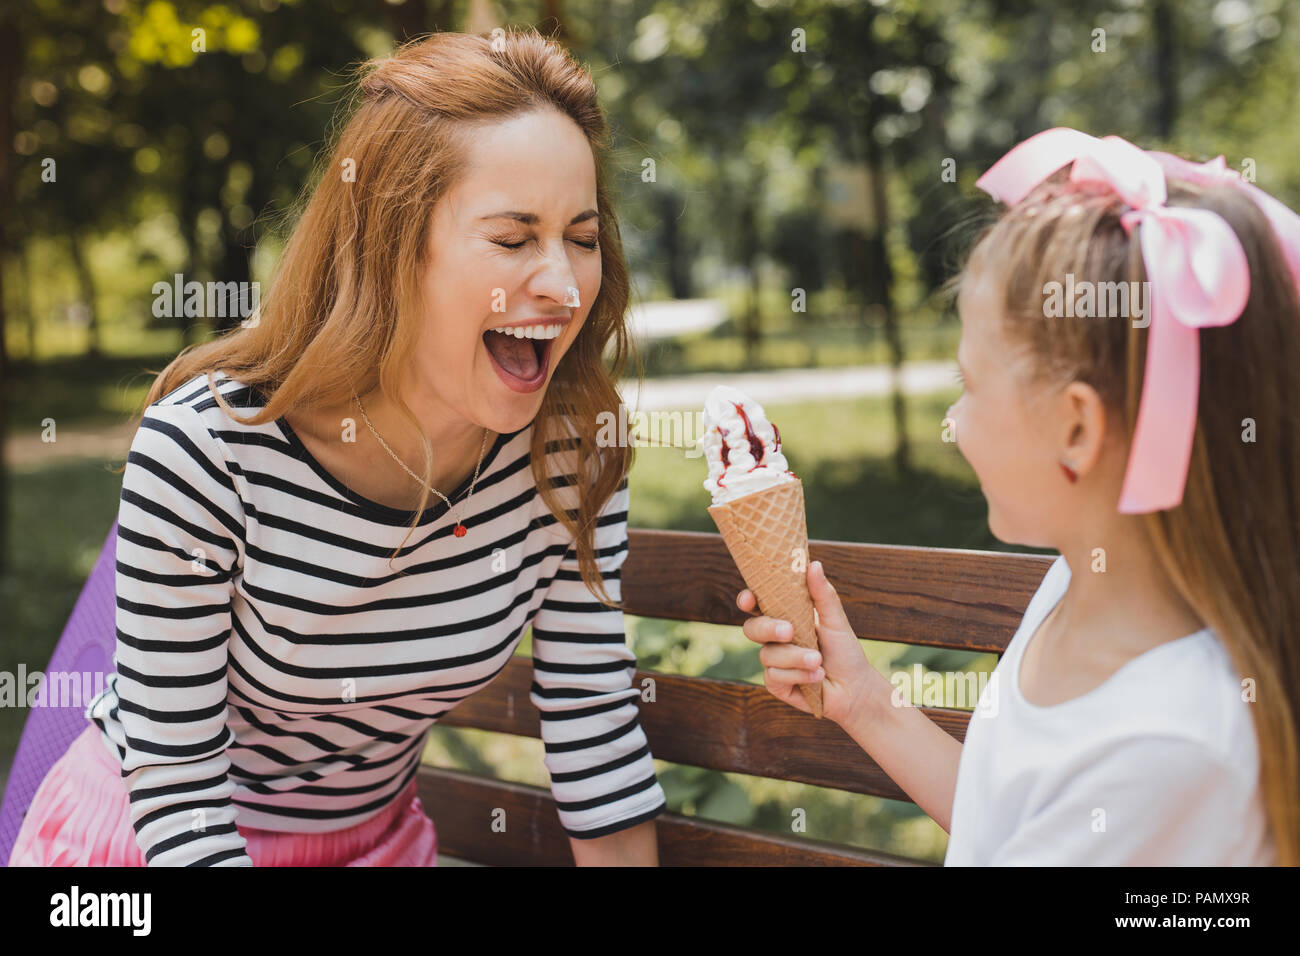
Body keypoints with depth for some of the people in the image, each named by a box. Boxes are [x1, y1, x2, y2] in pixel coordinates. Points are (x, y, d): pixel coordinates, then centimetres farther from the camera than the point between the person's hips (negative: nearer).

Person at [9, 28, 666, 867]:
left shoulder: (569, 456, -15)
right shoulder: (204, 448, -26)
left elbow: (597, 744, -9)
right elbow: (174, 780, -20)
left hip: (373, 834, 3)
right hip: (144, 837, -2)